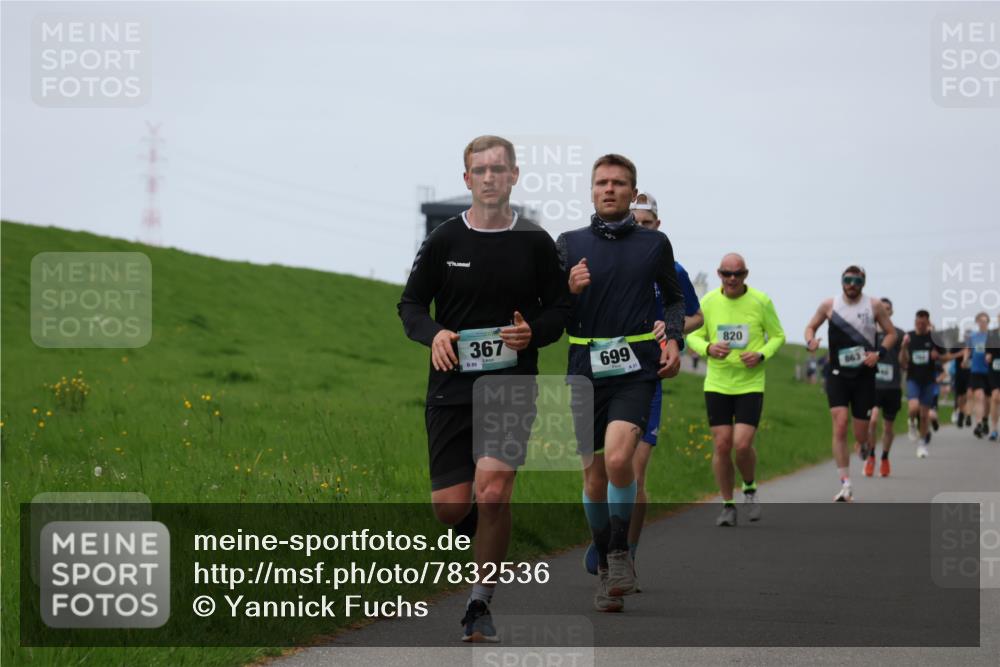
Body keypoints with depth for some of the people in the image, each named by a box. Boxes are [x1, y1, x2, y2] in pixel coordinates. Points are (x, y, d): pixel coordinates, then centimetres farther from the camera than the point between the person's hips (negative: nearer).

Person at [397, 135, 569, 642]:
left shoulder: (535, 242, 3)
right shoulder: (444, 240, 2)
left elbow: (559, 309, 11)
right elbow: (410, 304, 8)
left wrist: (533, 332, -11)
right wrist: (433, 333, -13)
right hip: (452, 386, 1)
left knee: (492, 493, -17)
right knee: (449, 505, -2)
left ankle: (480, 605, -2)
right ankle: (482, 530, 36)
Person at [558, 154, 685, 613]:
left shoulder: (654, 244, 7)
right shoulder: (569, 244, 7)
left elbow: (674, 297, 20)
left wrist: (673, 339, 3)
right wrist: (570, 290, -13)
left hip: (637, 368, -2)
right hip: (586, 369, 2)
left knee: (618, 458, -23)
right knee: (595, 476, 3)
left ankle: (620, 551, -3)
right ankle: (605, 570, 19)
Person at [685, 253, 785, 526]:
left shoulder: (761, 301, -4)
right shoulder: (708, 302, 1)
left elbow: (778, 336, 5)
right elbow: (693, 336, 9)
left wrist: (761, 355, -14)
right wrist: (708, 348, -13)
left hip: (751, 384, -2)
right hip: (717, 384, 2)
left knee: (742, 445, -13)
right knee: (722, 446, -1)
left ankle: (750, 489, 18)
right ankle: (728, 506, 14)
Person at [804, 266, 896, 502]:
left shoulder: (874, 306, 1)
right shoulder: (829, 305, 2)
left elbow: (891, 333, 9)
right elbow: (811, 326, 15)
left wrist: (879, 353, -9)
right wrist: (810, 342, -8)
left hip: (864, 375, 0)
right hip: (837, 374, 0)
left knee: (860, 434, 3)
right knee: (840, 426, -16)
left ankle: (865, 446, 45)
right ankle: (846, 486, -13)